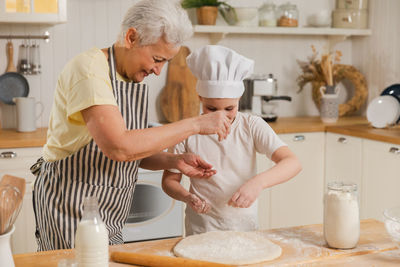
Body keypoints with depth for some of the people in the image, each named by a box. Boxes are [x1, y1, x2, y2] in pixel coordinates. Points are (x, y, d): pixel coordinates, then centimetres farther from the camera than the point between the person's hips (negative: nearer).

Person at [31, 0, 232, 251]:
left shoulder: (135, 78, 8)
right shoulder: (89, 69, -19)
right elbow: (118, 147, -32)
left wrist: (173, 161, -6)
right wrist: (194, 124, -26)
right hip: (71, 209, -8)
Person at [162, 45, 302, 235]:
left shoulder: (252, 126, -5)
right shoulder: (188, 132, -6)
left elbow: (292, 163, -14)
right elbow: (169, 180, 3)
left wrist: (259, 182, -30)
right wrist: (187, 197, -18)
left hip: (245, 226, -1)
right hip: (201, 229, 1)